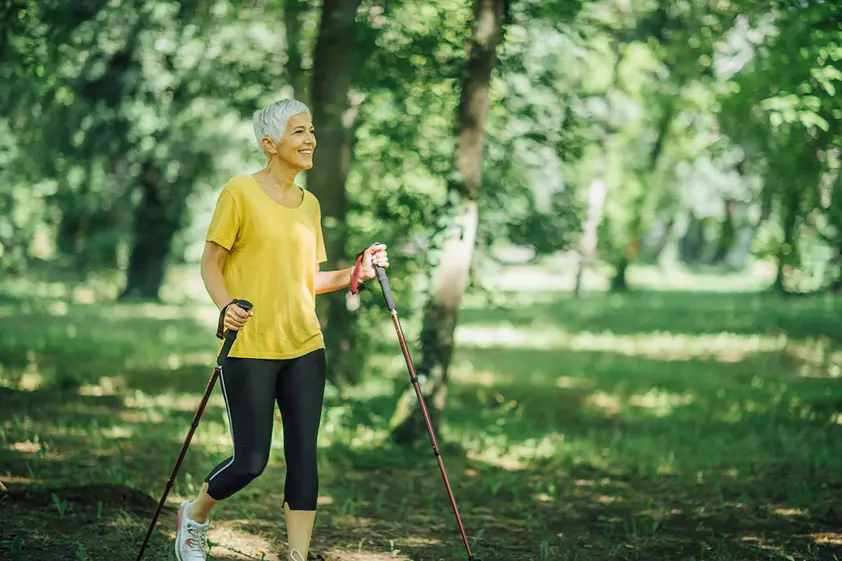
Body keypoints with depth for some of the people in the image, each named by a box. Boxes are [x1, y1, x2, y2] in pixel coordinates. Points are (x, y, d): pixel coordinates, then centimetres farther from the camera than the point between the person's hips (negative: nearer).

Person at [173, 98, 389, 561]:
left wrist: (355, 274, 3)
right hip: (248, 349, -6)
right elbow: (211, 264, -4)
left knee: (304, 454, 0)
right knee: (251, 460, -4)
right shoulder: (240, 193, -5)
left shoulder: (309, 204, 13)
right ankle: (194, 515, 26)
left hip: (304, 347, 6)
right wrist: (226, 306, -22)